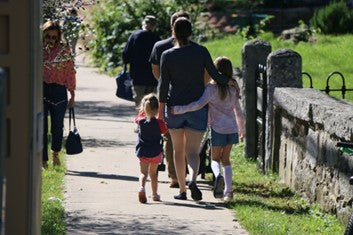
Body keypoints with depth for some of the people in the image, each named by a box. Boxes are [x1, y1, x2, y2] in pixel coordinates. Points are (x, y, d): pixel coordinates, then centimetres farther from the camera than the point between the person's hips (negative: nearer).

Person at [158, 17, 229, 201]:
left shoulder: (167, 55, -5)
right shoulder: (201, 51, -5)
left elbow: (163, 84, -6)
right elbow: (215, 75, -4)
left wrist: (161, 109, 0)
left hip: (175, 107, 0)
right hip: (198, 107, 0)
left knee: (178, 150, 15)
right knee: (192, 151, -2)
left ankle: (182, 190, 18)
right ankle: (193, 180, -30)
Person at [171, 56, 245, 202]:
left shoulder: (212, 88, -11)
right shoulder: (233, 89, 7)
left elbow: (200, 104, -25)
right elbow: (238, 112, 15)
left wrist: (179, 109, -24)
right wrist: (241, 130, 27)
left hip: (218, 128, -4)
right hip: (232, 128, 4)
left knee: (215, 159, 9)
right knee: (225, 159, 15)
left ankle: (218, 176, -23)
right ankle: (228, 190, 9)